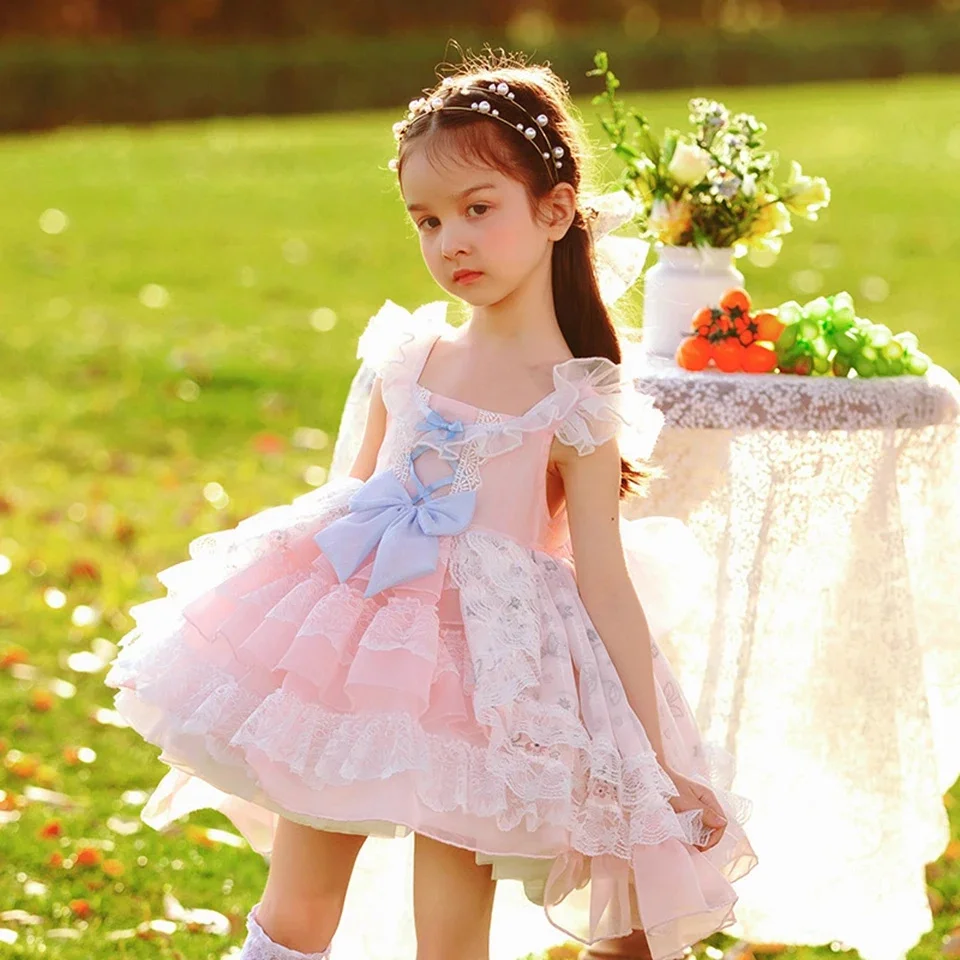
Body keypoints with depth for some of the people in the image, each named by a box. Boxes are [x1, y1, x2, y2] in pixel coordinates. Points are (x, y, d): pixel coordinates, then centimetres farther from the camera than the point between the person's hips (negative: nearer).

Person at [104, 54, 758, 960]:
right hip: (358, 648, 5)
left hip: (484, 675, -4)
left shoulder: (574, 405, -9)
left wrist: (657, 757, -9)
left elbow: (607, 586, -8)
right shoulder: (408, 358, 4)